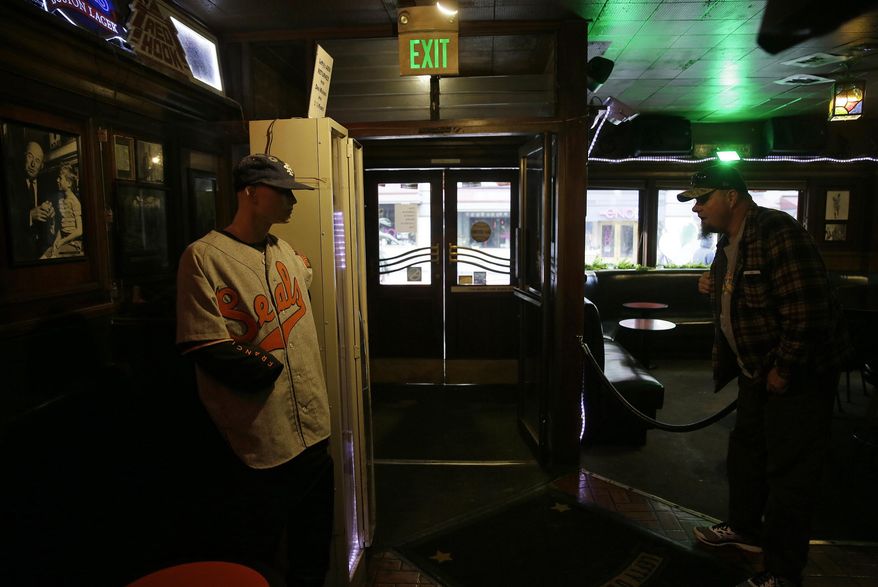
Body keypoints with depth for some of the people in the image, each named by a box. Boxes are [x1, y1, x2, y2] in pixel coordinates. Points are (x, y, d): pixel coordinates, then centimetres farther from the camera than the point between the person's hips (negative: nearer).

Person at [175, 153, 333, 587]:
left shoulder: (285, 251, 8)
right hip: (260, 449, -7)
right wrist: (273, 370, -11)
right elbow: (210, 350, -18)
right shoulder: (204, 256, -13)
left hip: (313, 435, 7)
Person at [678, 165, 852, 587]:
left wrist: (783, 371, -22)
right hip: (757, 369, 10)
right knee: (746, 450, 21)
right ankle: (745, 528, 41)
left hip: (798, 372, -10)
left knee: (788, 472, -1)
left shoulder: (777, 233, -23)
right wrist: (714, 288, 2)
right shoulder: (728, 242, 8)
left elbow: (806, 311, -28)